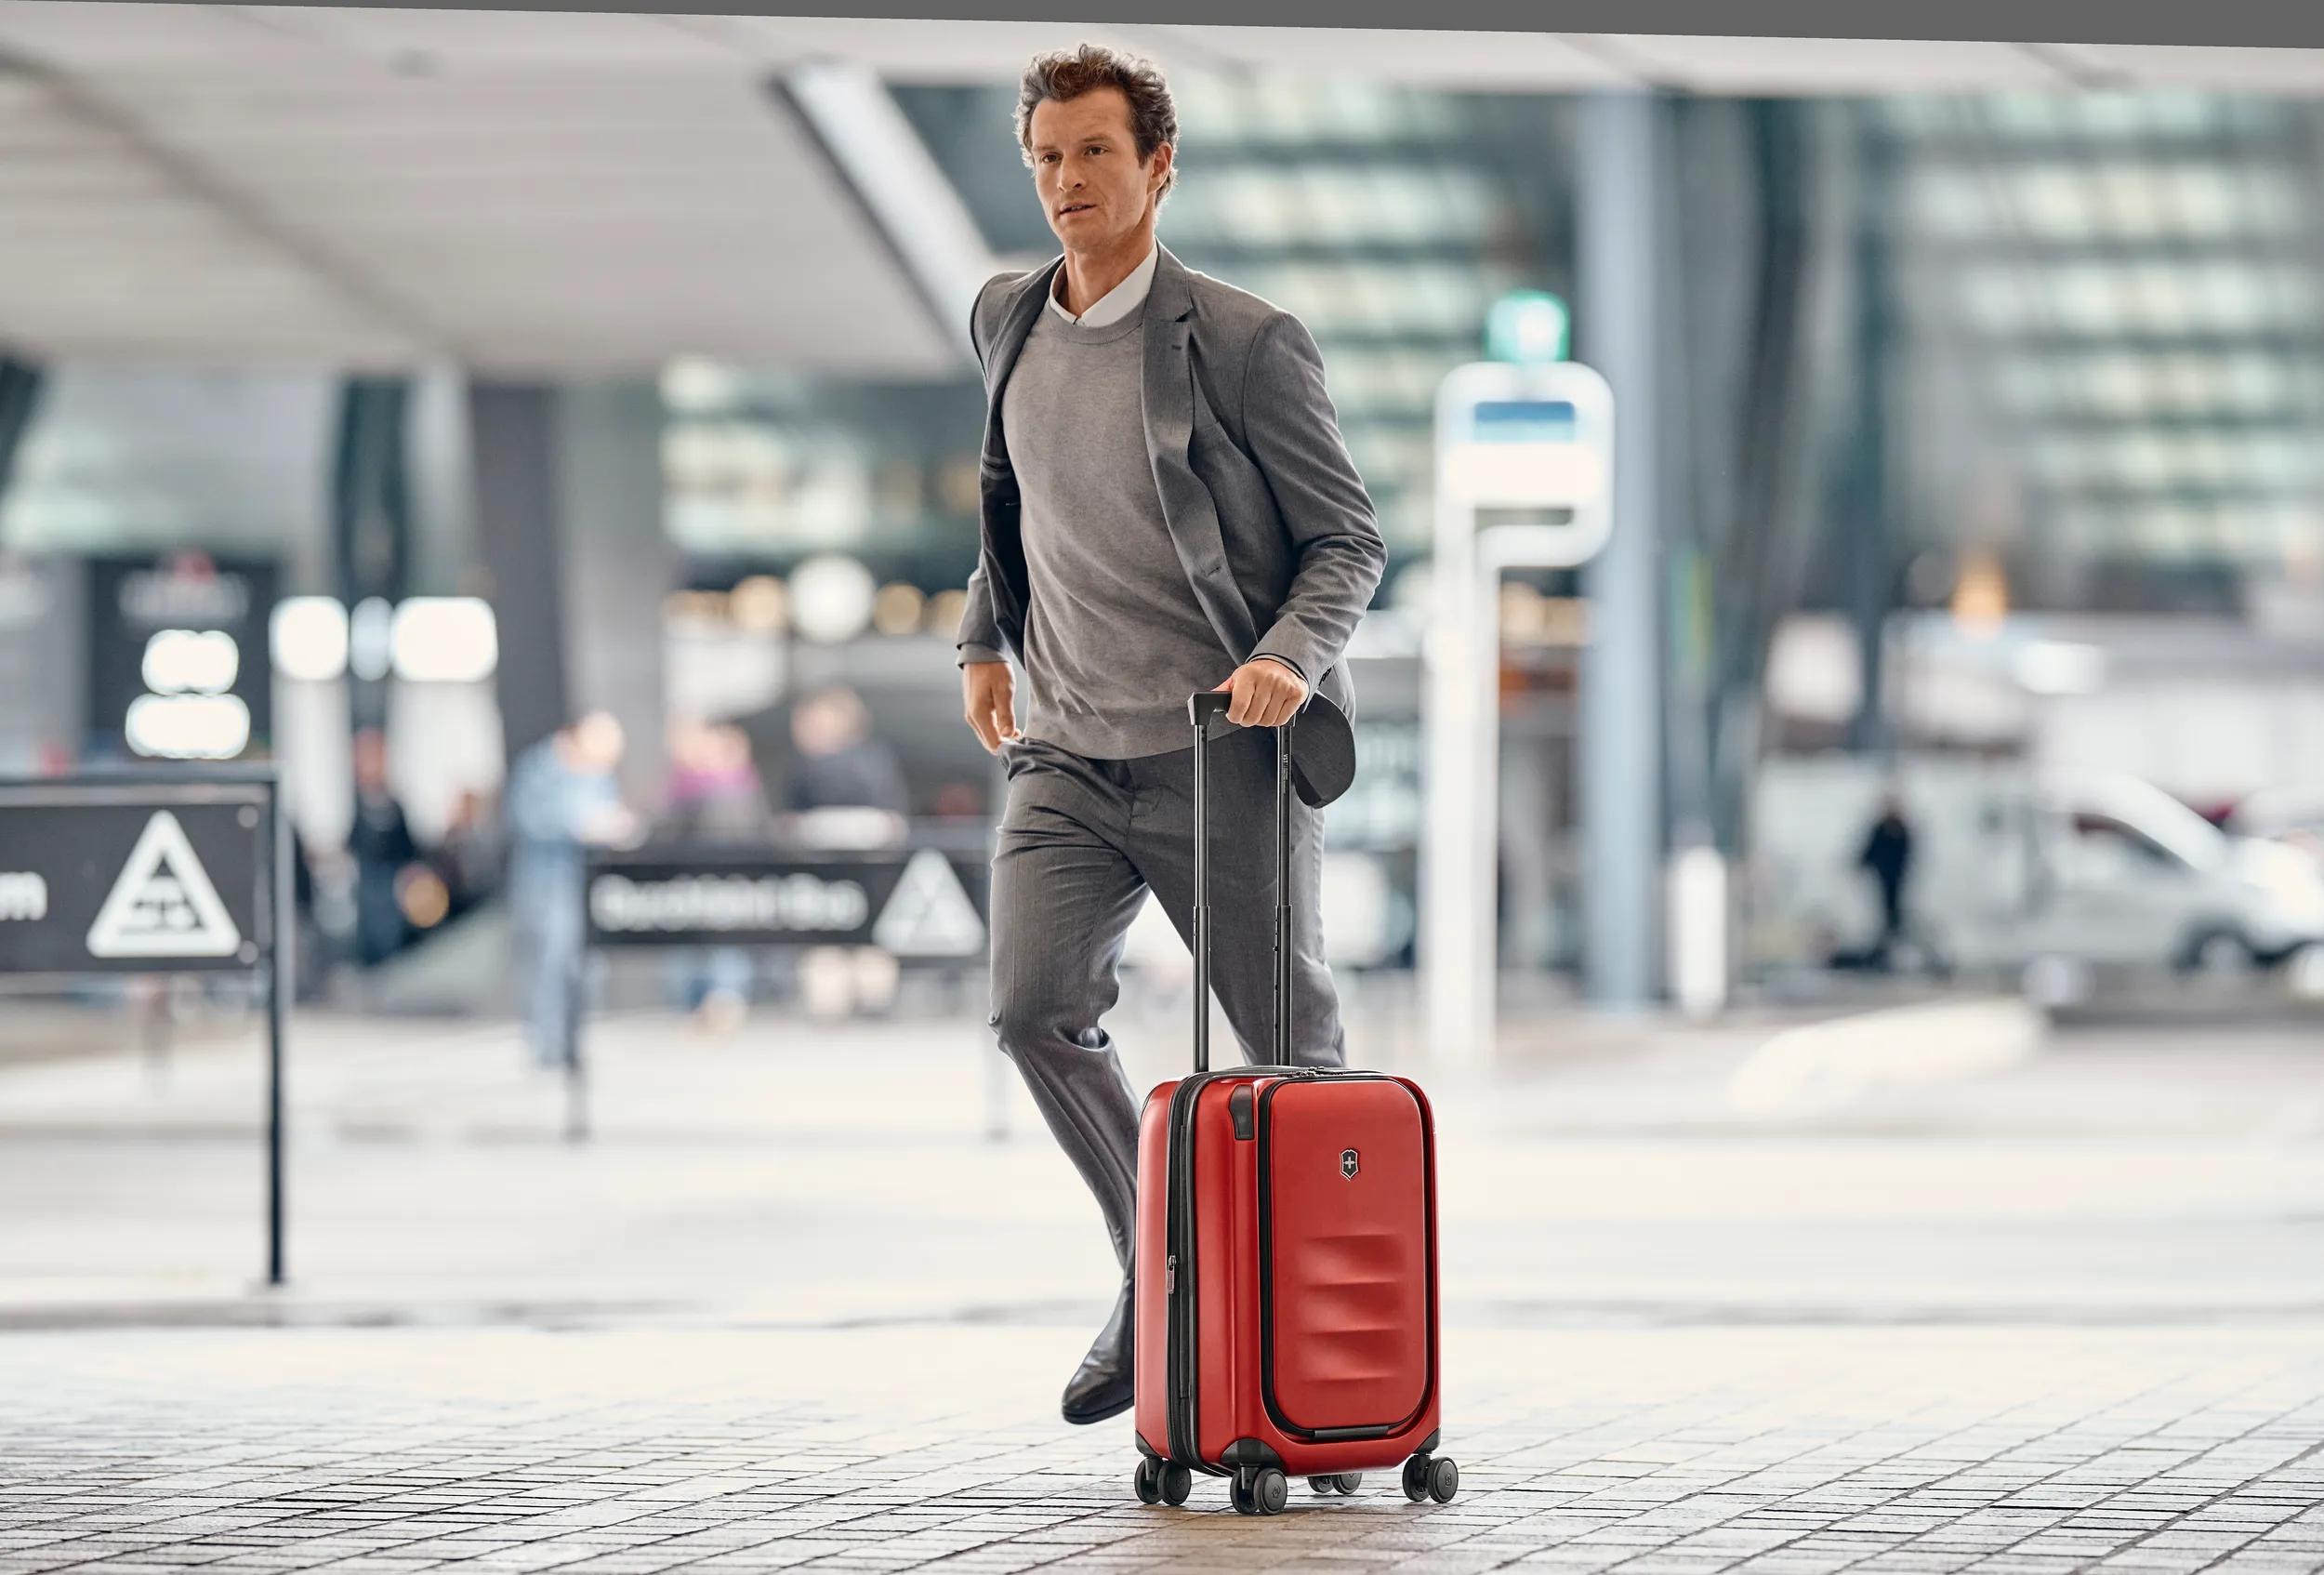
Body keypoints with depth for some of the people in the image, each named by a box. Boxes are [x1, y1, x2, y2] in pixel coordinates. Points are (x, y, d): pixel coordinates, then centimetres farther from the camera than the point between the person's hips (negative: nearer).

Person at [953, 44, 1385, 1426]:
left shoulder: (1245, 342, -9)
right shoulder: (1008, 324, 8)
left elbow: (1349, 539, -6)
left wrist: (1290, 657, -23)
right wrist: (987, 635, 23)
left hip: (1224, 755, -4)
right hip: (1069, 754, 4)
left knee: (1292, 1041, 1)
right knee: (1037, 1009, -14)